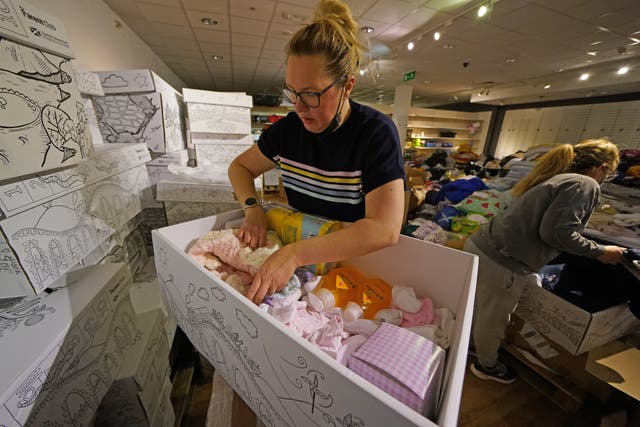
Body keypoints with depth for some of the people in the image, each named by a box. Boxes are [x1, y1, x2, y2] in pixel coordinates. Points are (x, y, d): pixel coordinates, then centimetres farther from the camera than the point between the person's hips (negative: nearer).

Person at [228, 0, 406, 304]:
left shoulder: (376, 133, -18)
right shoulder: (289, 127, -3)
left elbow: (385, 229, -28)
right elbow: (240, 166, 9)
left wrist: (294, 254, -34)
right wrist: (252, 208, -11)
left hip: (354, 264, -2)